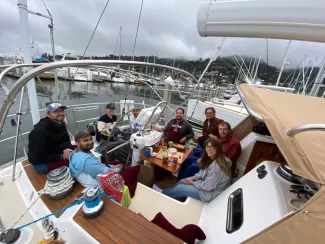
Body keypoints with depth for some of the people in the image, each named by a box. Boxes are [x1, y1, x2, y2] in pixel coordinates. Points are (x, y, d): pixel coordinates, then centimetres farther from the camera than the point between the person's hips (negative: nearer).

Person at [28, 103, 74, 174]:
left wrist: (67, 148, -17)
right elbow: (38, 157, -25)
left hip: (57, 152, 8)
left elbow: (66, 140, 6)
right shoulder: (40, 130, -27)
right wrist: (62, 156, -26)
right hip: (41, 163, -8)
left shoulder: (60, 124, -4)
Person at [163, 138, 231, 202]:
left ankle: (163, 195, 25)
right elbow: (204, 172, 8)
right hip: (208, 182, 8)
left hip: (211, 192, -8)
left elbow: (208, 186, -28)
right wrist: (193, 178, -3)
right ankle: (166, 193, 30)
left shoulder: (216, 166, -35)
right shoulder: (212, 158, -6)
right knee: (181, 181, 11)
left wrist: (193, 183, -13)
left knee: (179, 188, -2)